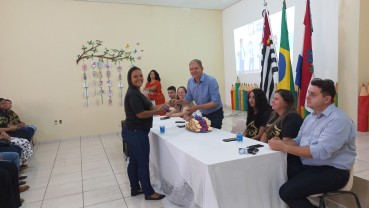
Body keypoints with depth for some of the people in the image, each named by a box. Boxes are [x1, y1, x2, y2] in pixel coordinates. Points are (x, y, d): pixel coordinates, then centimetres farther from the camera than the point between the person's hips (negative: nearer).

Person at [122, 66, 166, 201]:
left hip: (132, 132, 11)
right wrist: (157, 111, -12)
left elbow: (146, 107, 15)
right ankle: (149, 193, 11)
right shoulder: (133, 94, -19)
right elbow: (140, 114, -22)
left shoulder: (135, 93, 15)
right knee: (143, 163, -1)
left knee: (134, 161, 17)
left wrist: (161, 106, 2)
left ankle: (135, 189, 30)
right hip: (136, 133, -11)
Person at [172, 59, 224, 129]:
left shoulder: (211, 81, -23)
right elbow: (188, 99, 7)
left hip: (215, 115, -5)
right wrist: (178, 101, -13)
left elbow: (216, 103, -26)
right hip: (204, 114, 6)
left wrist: (197, 107, -31)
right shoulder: (190, 82, -3)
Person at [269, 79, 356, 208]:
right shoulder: (311, 117, 10)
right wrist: (281, 142, -9)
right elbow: (298, 140, 13)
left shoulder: (338, 120, -18)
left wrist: (284, 147, -26)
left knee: (287, 192, -23)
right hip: (306, 165, 8)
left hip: (332, 172, -8)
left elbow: (321, 152, -27)